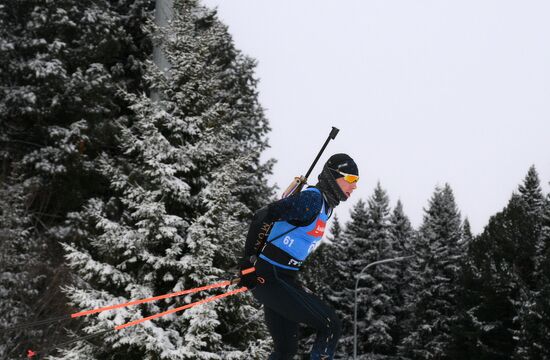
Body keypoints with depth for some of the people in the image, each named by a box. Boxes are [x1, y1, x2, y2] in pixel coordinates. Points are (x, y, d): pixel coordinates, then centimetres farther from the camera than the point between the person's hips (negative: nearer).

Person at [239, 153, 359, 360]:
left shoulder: (326, 205, 12)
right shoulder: (312, 199, -18)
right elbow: (262, 216, -23)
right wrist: (249, 261, -17)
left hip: (284, 280, 10)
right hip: (267, 278, -10)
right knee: (330, 325, -12)